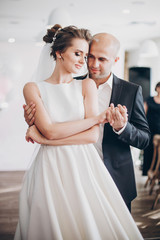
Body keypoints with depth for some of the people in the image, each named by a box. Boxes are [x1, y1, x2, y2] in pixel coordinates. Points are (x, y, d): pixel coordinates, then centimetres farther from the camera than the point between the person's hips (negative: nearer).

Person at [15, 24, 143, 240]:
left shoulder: (87, 86, 6)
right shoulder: (33, 89, 3)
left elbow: (92, 135, -4)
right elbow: (50, 131, -10)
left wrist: (43, 139, -9)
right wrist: (98, 118, -7)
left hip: (84, 167, 1)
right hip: (50, 170, -1)